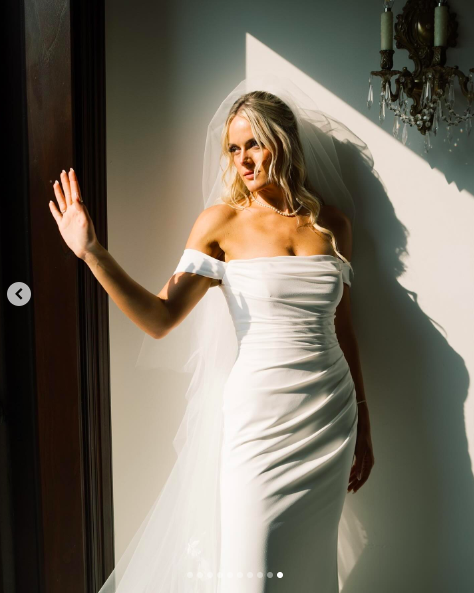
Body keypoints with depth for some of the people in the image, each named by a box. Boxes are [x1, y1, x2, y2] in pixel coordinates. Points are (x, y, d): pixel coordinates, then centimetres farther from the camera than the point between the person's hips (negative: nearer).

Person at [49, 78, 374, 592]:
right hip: (260, 418, -3)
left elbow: (342, 328, 12)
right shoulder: (222, 222, -3)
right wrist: (92, 252, -21)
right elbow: (160, 318, -10)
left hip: (331, 415, 3)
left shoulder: (332, 223, 6)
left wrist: (363, 426, 15)